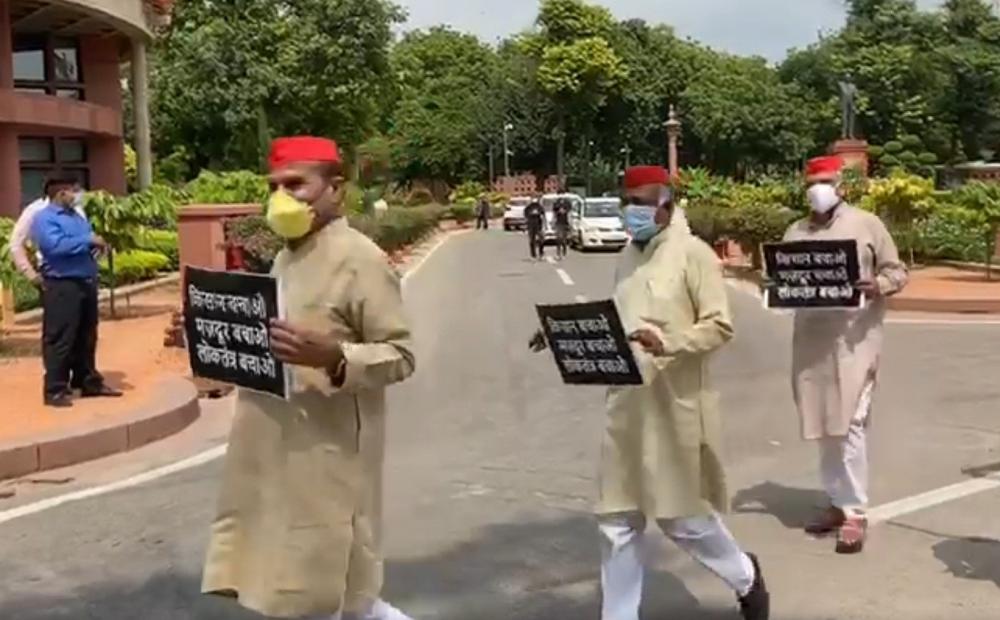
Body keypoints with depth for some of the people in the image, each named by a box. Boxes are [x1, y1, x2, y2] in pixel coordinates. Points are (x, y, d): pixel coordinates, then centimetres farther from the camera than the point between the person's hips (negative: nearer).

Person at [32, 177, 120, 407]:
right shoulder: (44, 218, -9)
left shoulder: (76, 215, 18)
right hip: (62, 285, -9)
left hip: (86, 282, 9)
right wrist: (88, 240, -20)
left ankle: (89, 382, 25)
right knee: (60, 339, -5)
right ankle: (55, 390, -1)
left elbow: (86, 240, 27)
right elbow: (56, 245, -25)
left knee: (87, 337, 15)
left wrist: (96, 244, 3)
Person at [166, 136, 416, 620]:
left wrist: (330, 356, -31)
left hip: (326, 458, -8)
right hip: (275, 456, 8)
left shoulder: (360, 260, -12)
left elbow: (399, 356, -15)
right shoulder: (286, 257, 13)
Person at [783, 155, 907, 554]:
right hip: (812, 342, 5)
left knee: (849, 425, -9)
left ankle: (855, 513, -2)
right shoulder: (796, 232, 13)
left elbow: (897, 271, 3)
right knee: (824, 426, 9)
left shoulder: (866, 224, 2)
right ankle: (838, 502, 21)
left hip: (854, 339, -5)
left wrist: (878, 286, -19)